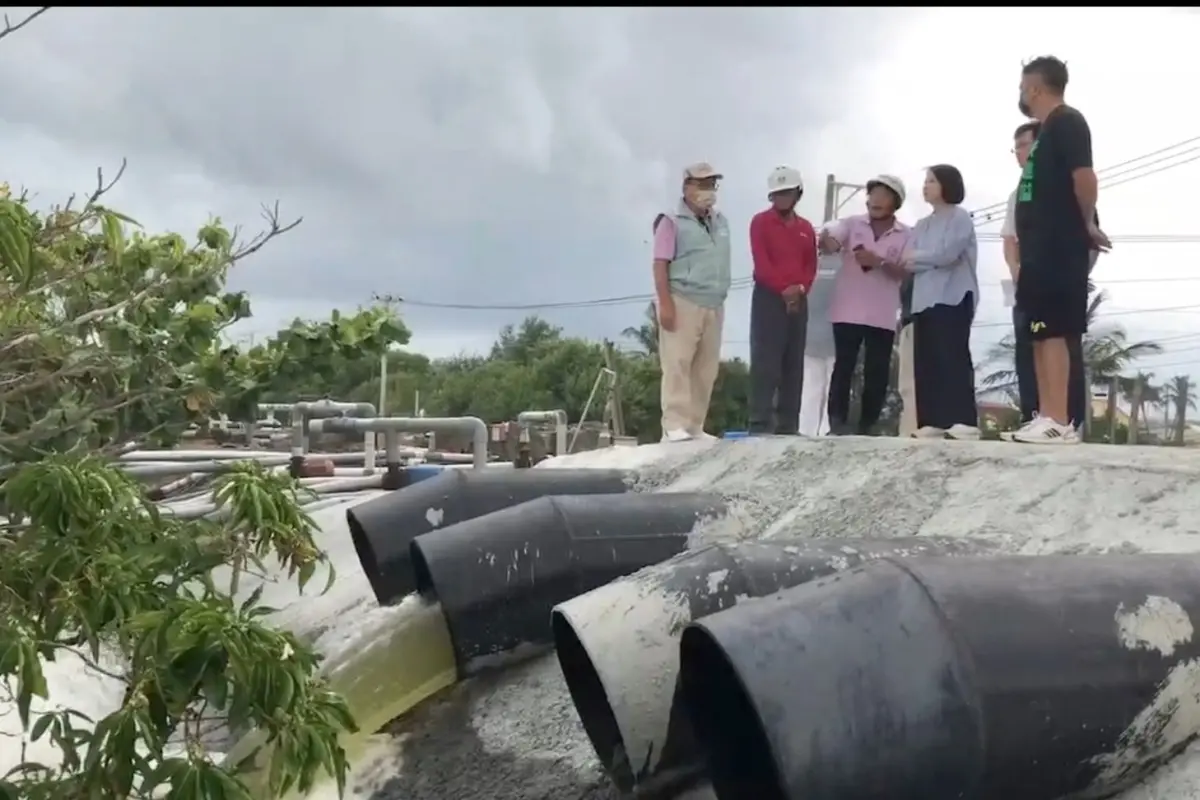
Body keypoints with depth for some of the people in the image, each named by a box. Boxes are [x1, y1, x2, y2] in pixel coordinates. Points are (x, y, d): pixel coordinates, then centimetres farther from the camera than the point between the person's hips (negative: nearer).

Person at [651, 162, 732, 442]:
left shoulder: (720, 222, 17)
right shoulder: (672, 221, -3)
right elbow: (661, 265, -8)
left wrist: (721, 297, 17)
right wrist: (665, 304, -16)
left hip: (714, 306, 7)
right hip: (683, 302, -7)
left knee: (706, 369, 5)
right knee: (677, 365, -9)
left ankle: (695, 426, 11)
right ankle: (674, 426, -8)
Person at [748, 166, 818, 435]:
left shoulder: (806, 228, 18)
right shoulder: (761, 222, 2)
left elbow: (811, 265, 12)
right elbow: (761, 262, -8)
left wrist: (800, 287, -8)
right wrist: (783, 288, -17)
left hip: (798, 300, 5)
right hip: (768, 297, -5)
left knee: (794, 364, 2)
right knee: (765, 361, -11)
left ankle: (788, 425, 4)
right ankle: (760, 423, -13)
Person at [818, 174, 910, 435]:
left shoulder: (906, 235, 5)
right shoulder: (851, 224, 4)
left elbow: (906, 272, -3)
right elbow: (830, 244, -14)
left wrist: (879, 262, -19)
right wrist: (826, 240, -39)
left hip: (883, 317, 2)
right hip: (848, 312, -1)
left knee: (877, 373, 3)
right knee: (843, 367, -5)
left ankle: (867, 427, 11)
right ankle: (837, 423, -4)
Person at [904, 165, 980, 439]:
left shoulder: (960, 217, 2)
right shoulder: (921, 226, 20)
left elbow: (947, 254, -13)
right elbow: (907, 262, 8)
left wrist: (916, 257, 1)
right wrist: (933, 260, -8)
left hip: (953, 298, -7)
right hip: (924, 300, 7)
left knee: (953, 356, -13)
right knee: (926, 361, 0)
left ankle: (964, 421, -17)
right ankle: (933, 422, -1)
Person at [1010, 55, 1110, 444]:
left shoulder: (1066, 121, -8)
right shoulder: (1049, 129, 22)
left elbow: (1083, 176, -21)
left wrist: (1088, 224, -10)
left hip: (1059, 246, -10)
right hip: (1043, 246, 10)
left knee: (1052, 331, -13)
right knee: (1040, 333, 8)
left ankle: (1059, 422, -14)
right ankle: (1046, 417, 10)